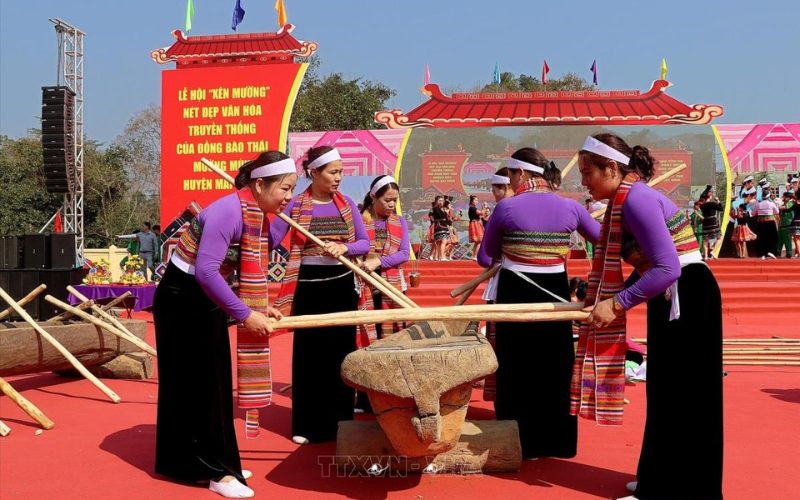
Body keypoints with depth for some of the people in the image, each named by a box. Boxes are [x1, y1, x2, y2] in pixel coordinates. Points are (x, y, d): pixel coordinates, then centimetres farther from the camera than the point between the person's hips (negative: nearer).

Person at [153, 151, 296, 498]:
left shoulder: (259, 217, 2)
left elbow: (248, 270, 10)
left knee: (215, 382, 12)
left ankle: (215, 462, 23)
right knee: (195, 385, -2)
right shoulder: (229, 211, -26)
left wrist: (259, 306, -2)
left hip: (207, 299, 9)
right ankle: (213, 470, 5)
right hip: (182, 298, -9)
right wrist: (245, 314, -27)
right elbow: (206, 271, -31)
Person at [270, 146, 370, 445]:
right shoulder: (295, 205, -3)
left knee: (342, 353, 7)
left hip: (342, 286, 3)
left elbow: (365, 243, 3)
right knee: (308, 355, 2)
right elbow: (272, 239, -9)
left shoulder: (347, 204, 5)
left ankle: (341, 421, 19)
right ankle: (307, 425, 13)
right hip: (309, 287, -2)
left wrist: (344, 247, -16)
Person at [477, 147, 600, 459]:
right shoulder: (569, 207, 0)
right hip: (555, 293, 3)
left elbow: (485, 259, 0)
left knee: (517, 369, 9)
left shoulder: (506, 208, -9)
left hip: (516, 295, -3)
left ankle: (523, 443, 17)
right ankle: (557, 440, 25)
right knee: (555, 368, 14)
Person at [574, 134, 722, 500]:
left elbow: (667, 268, -27)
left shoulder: (636, 198, -21)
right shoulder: (626, 198, 8)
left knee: (680, 396, -1)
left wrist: (617, 304, -23)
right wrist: (609, 297, 4)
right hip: (671, 298, 10)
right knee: (667, 393, 17)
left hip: (687, 298, -10)